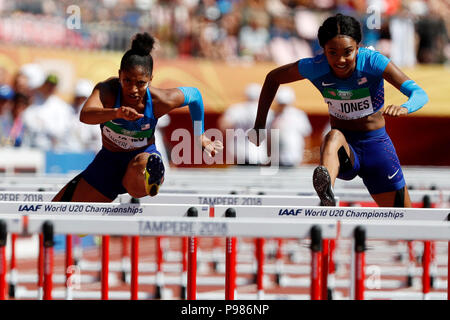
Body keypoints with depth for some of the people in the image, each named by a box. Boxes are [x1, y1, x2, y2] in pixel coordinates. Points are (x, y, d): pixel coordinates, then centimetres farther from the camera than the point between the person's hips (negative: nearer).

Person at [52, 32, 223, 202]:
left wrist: (200, 136, 8)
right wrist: (116, 113, -67)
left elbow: (194, 94, -2)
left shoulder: (160, 100, -24)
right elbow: (85, 115, -48)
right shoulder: (107, 90, -27)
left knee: (138, 185, -42)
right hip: (109, 161, 3)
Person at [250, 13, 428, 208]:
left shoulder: (372, 62, -20)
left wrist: (404, 108, -52)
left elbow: (420, 94, -29)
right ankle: (327, 195, -72)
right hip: (344, 150, -1)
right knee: (334, 137, -39)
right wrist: (259, 125, 2)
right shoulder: (315, 68, -14)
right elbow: (273, 78, 4)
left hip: (376, 146, 1)